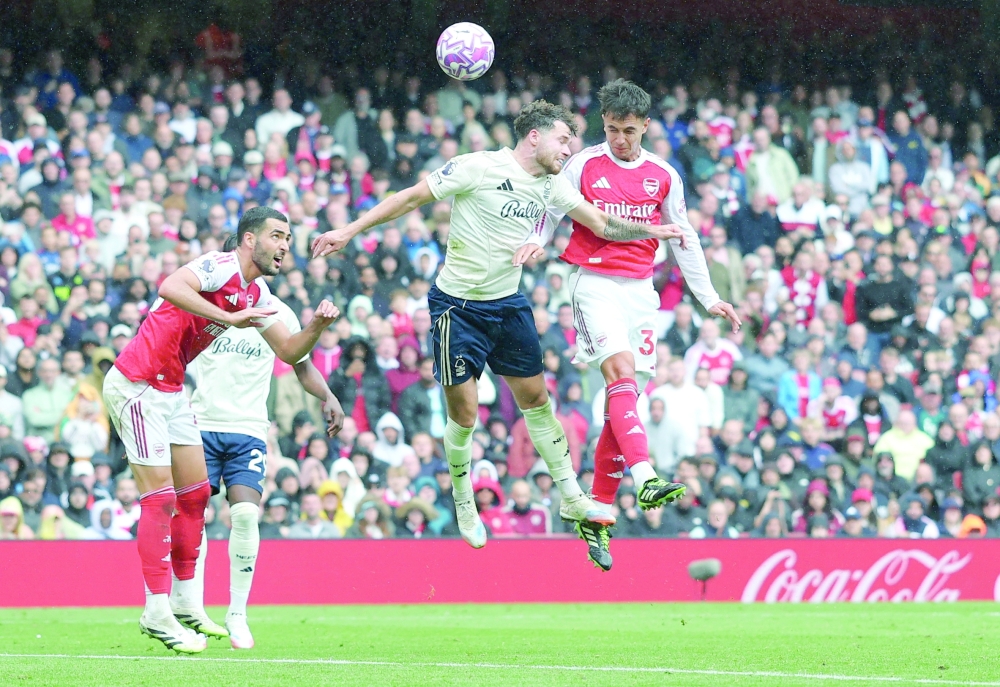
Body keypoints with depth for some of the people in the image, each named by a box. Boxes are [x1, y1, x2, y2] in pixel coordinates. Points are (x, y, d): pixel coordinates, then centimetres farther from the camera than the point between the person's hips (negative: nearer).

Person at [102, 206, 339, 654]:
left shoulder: (256, 294, 10)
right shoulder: (220, 267, -18)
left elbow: (289, 352, 14)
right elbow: (171, 288, -37)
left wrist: (316, 327, -5)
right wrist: (229, 318, -41)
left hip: (169, 390, 10)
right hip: (134, 385, -10)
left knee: (195, 493, 11)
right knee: (160, 496, -10)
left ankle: (184, 603, 20)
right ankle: (156, 613, -7)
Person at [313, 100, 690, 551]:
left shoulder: (552, 186, 3)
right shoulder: (478, 168, -16)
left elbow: (602, 225, 9)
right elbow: (412, 197, -11)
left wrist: (653, 230, -5)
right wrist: (350, 231, -12)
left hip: (508, 305, 6)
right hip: (457, 305, -6)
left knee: (536, 398, 8)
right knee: (463, 413, -3)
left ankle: (571, 497, 17)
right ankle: (464, 505, 16)